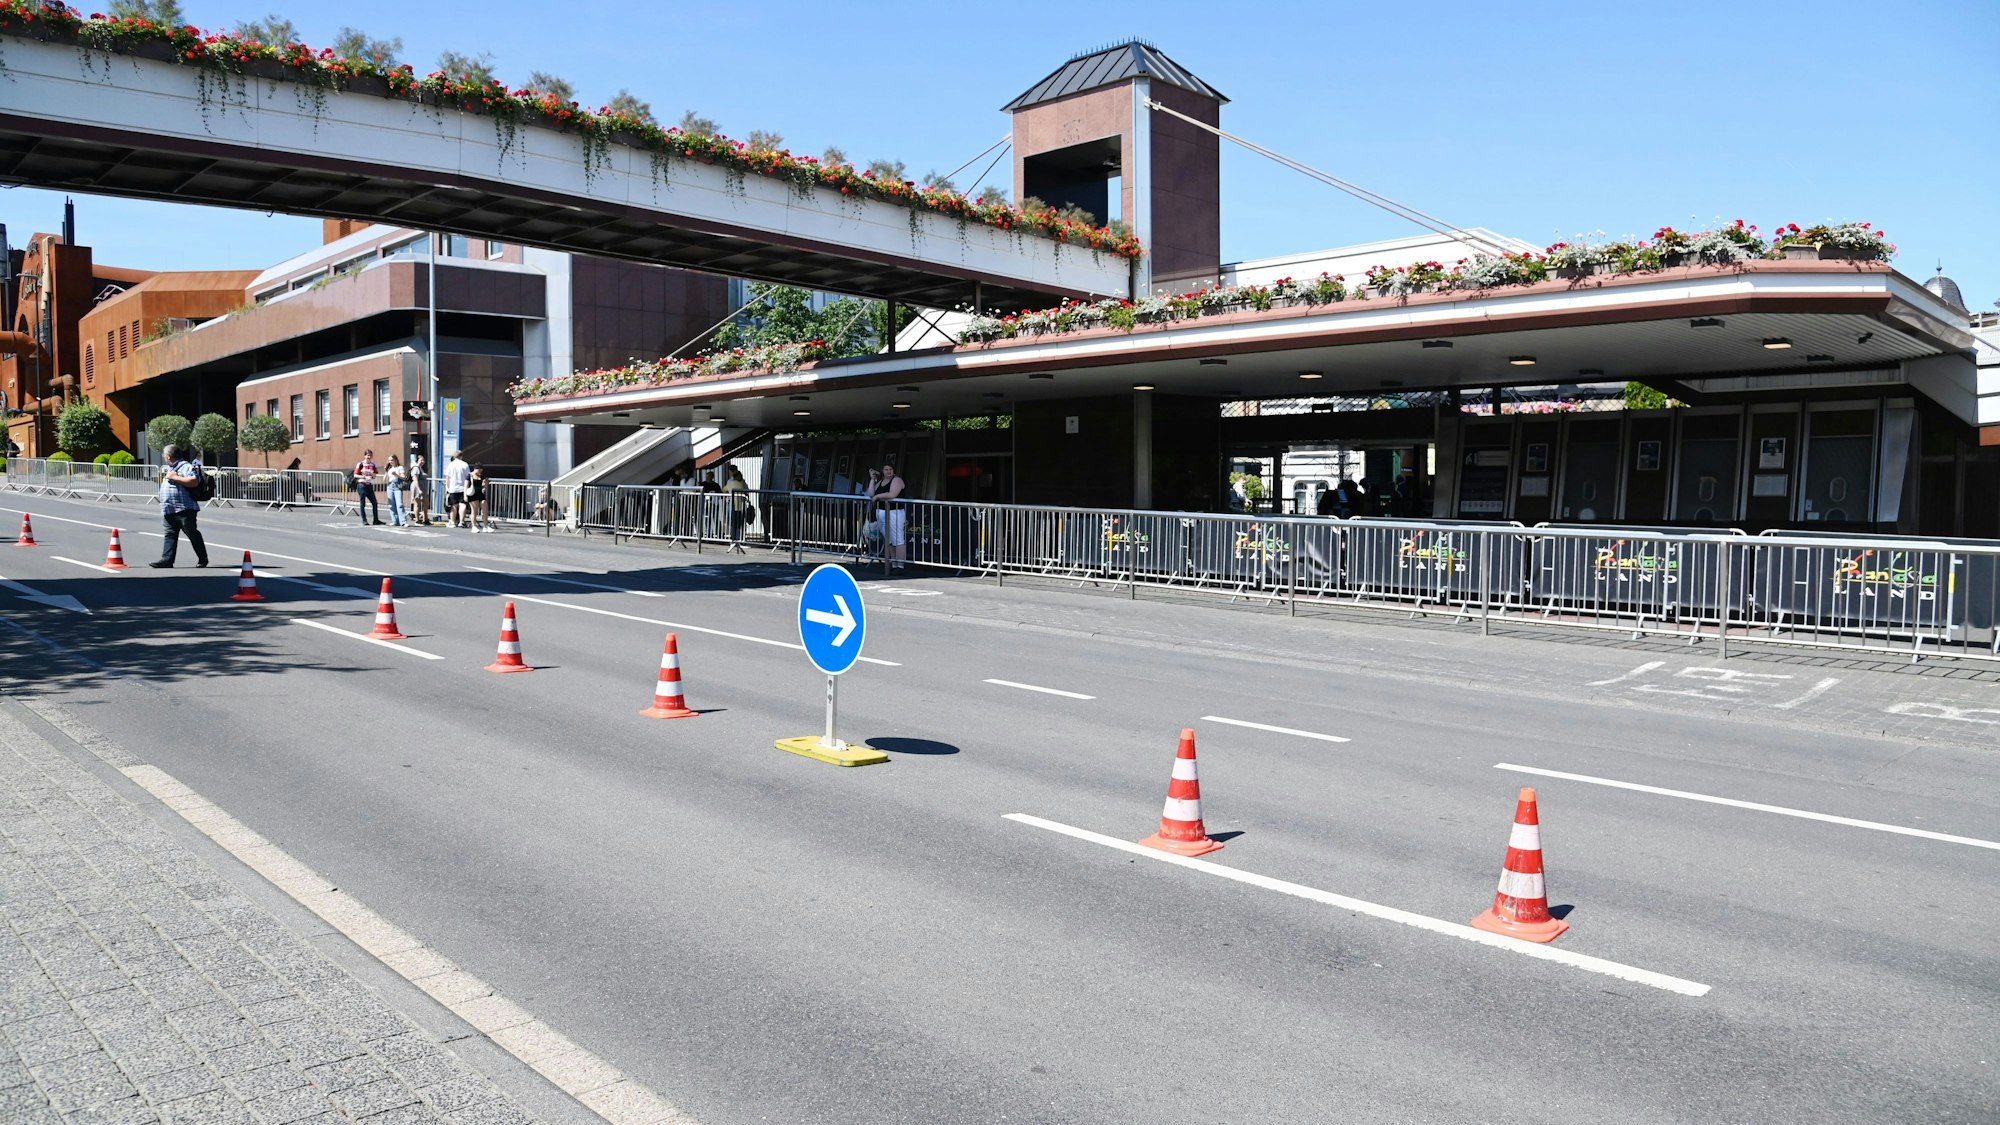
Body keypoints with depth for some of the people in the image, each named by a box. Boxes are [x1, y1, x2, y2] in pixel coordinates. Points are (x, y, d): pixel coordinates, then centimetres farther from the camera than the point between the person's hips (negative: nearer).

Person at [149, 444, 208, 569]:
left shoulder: (186, 466, -8)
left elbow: (194, 481, -24)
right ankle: (167, 560, -3)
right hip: (169, 510, 9)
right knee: (170, 535, 2)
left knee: (192, 534, 0)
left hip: (184, 509, -9)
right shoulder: (169, 468, 22)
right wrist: (163, 476, 18)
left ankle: (203, 559, 9)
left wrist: (174, 477, -19)